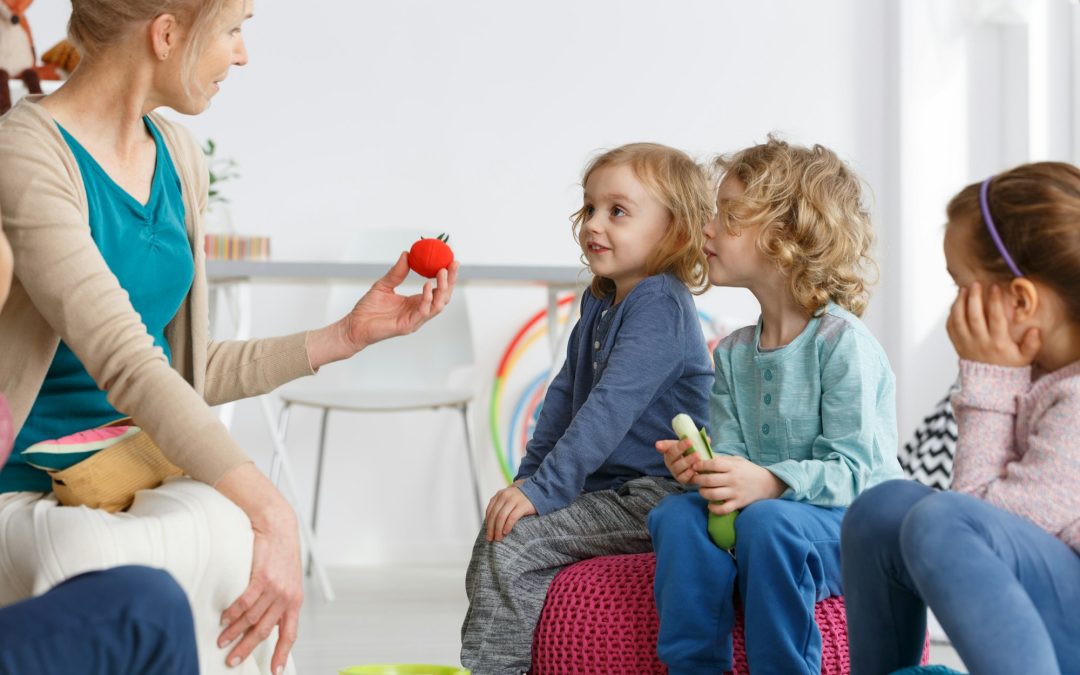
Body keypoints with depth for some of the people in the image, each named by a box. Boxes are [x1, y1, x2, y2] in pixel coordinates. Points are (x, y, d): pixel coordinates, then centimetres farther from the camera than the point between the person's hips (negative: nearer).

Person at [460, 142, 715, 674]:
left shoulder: (659, 305, -18)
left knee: (507, 545, -18)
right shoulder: (600, 303, 14)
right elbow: (566, 394, 19)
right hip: (606, 489, 10)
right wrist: (529, 475, 9)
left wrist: (546, 489, -26)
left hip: (651, 497, -10)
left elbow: (611, 406, -25)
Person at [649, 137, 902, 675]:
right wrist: (701, 466, -14)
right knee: (678, 514, -21)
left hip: (852, 525, -6)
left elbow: (854, 469, -18)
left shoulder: (843, 342, -11)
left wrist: (769, 482, -33)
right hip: (757, 503, 6)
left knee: (768, 520, -36)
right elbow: (732, 452, 10)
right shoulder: (732, 354, 12)